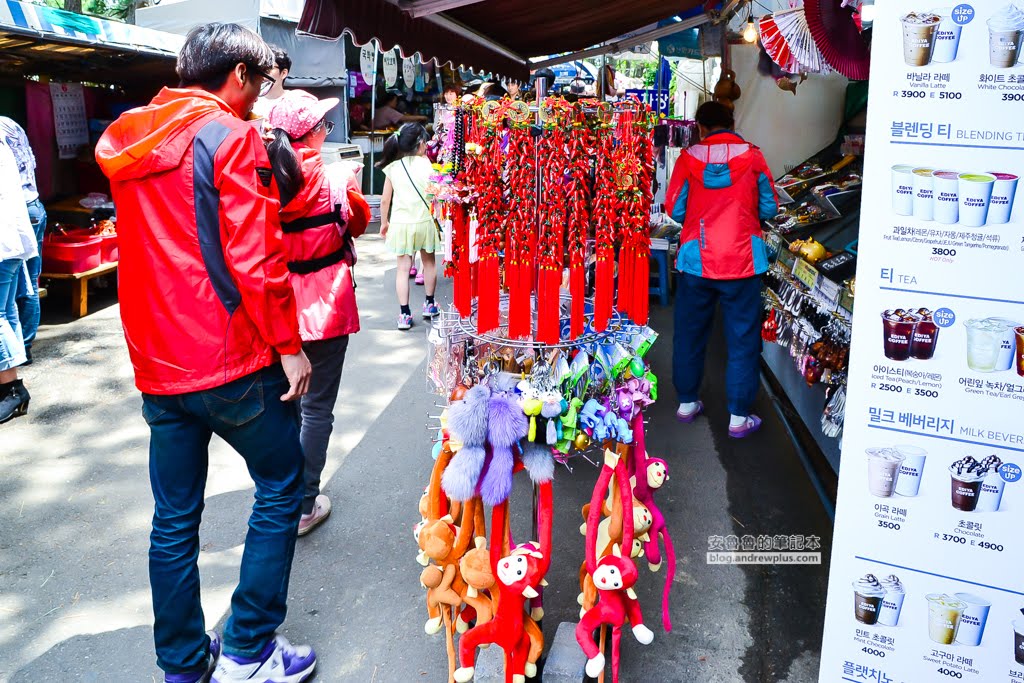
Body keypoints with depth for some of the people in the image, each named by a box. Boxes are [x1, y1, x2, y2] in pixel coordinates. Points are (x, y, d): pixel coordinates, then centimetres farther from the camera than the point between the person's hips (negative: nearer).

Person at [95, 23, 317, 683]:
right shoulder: (231, 136, -10)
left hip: (158, 365, 7)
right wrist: (288, 344, -10)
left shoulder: (132, 141, 13)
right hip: (231, 359, -7)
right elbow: (254, 257, -16)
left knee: (174, 517, 13)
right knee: (282, 486, 10)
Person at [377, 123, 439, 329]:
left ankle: (404, 314, 2)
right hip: (424, 221, -1)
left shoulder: (393, 167, 0)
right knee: (429, 262, 19)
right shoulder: (425, 163, -8)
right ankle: (429, 305, 30)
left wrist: (384, 222, 17)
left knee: (403, 268, 5)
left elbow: (385, 199, 3)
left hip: (400, 223, 1)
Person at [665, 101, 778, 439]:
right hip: (742, 260, -1)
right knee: (742, 339, 8)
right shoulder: (752, 156, -2)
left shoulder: (689, 157, -3)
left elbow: (675, 209, -1)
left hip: (697, 260, 1)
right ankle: (739, 417, 13)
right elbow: (769, 208, 2)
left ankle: (686, 403, 29)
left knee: (690, 333, 17)